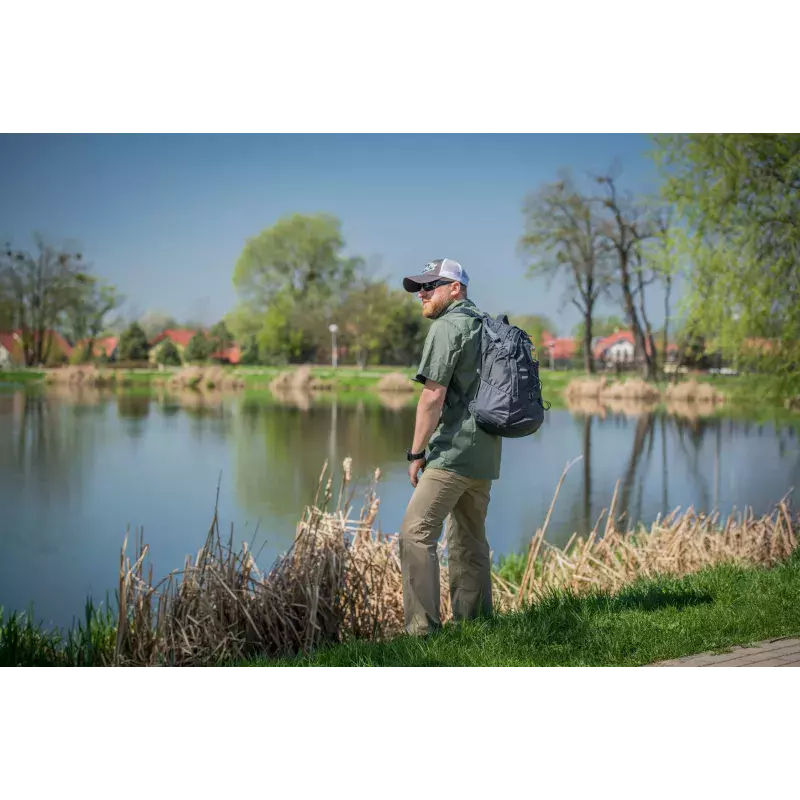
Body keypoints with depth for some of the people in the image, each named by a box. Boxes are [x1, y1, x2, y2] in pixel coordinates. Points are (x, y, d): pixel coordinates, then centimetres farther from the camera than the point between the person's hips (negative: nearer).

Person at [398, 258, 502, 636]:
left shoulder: (446, 327, -10)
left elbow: (433, 396, -17)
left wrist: (416, 453, -12)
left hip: (454, 452, -9)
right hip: (486, 453, 9)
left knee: (417, 533, -9)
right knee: (470, 538, 15)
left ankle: (422, 626, -13)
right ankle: (473, 620, 18)